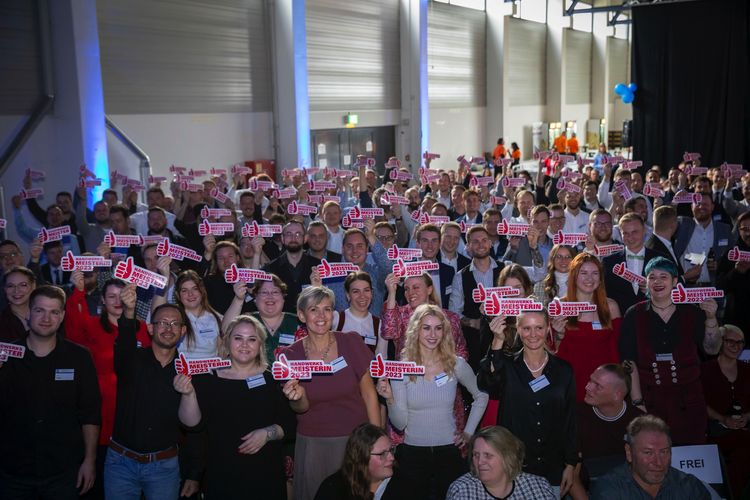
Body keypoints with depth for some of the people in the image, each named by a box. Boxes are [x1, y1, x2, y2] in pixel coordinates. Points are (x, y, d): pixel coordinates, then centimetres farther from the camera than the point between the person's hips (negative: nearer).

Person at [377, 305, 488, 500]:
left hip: (449, 450, 1)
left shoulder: (456, 364, -4)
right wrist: (390, 399, -23)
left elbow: (481, 396, 12)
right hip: (412, 453, -1)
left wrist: (469, 432, 7)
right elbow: (400, 423, -7)